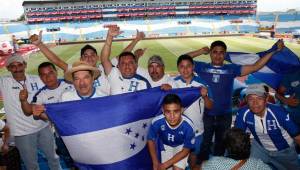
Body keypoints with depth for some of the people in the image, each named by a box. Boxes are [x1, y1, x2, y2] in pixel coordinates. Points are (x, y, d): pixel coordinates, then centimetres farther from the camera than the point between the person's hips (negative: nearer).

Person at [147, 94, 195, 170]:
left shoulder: (188, 126, -36)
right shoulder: (157, 122, -34)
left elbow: (186, 150, -21)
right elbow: (150, 140, -13)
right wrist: (156, 163, -13)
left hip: (181, 146, -1)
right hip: (166, 145, 1)